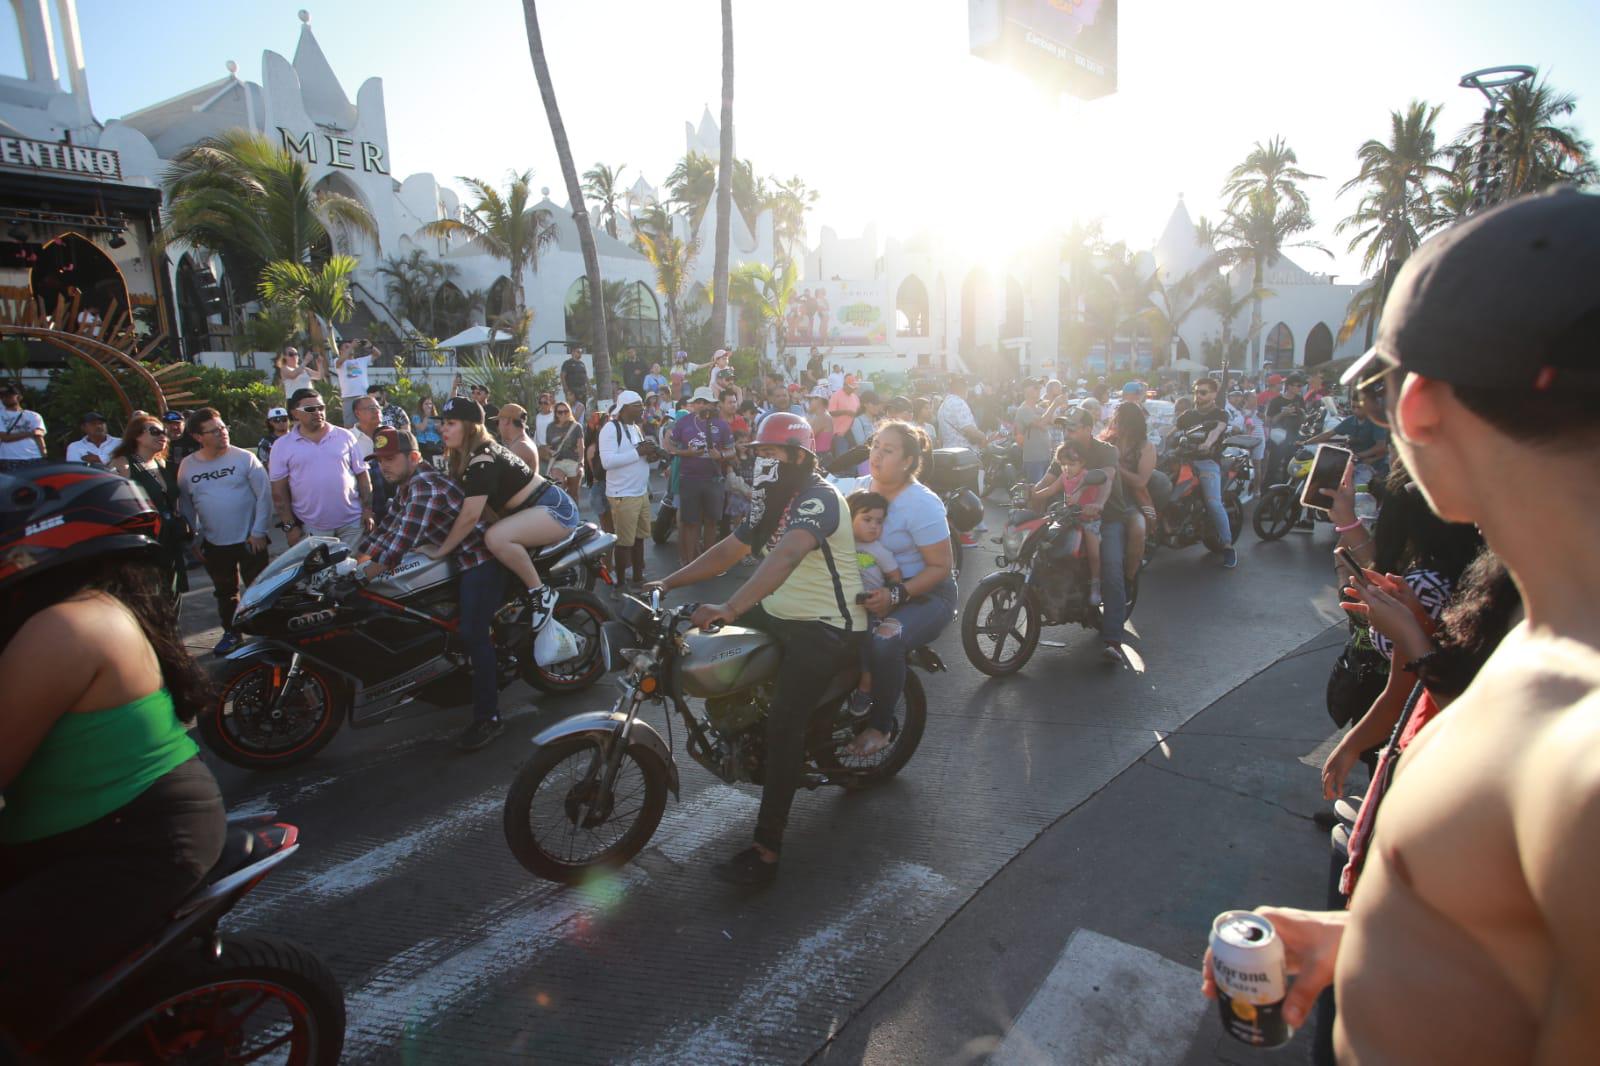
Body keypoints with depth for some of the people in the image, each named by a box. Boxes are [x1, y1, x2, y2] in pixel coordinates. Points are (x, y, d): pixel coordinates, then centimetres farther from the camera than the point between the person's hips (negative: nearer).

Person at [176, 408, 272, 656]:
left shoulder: (244, 458, -8)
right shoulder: (187, 466, 1)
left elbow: (264, 494, -8)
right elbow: (185, 505, 8)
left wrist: (259, 531, -11)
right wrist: (194, 539, 6)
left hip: (249, 540, -3)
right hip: (214, 544, 3)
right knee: (224, 592, 17)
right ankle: (230, 632, 34)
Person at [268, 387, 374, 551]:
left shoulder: (345, 436, 3)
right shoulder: (282, 446, 1)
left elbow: (362, 475, 5)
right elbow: (279, 491, 1)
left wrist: (367, 510, -2)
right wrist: (289, 525, -4)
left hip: (352, 522, 1)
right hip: (312, 528, -1)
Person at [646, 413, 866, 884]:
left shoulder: (818, 498, -19)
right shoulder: (772, 501, 13)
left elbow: (785, 556, -37)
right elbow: (731, 548, 15)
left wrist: (729, 609, -47)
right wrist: (668, 581, 7)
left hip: (826, 627, -10)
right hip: (778, 614, 10)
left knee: (783, 724, -21)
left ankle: (767, 848, -15)